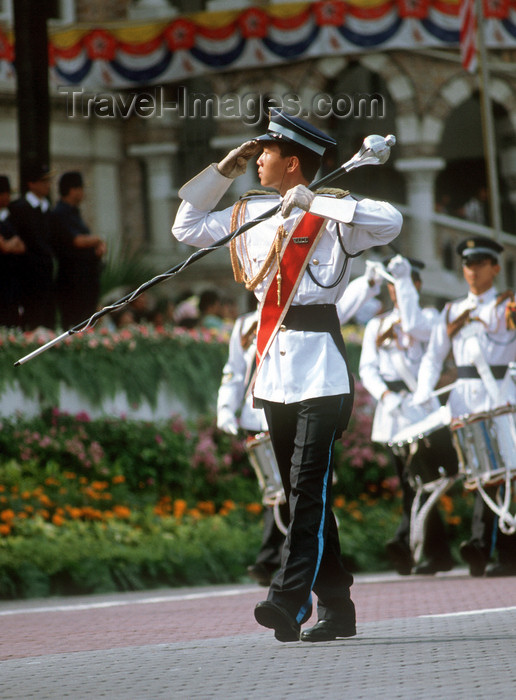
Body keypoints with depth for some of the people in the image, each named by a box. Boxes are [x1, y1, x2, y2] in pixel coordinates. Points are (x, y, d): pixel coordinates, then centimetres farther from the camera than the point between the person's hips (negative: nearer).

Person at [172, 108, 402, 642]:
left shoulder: (332, 213, -5)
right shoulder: (251, 214, 14)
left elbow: (391, 222, -22)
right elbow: (188, 228, 23)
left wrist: (313, 203, -21)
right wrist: (222, 172, 13)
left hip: (319, 365, -7)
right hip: (273, 367, 7)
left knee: (309, 487, -14)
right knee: (301, 494, 8)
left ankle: (288, 601, -21)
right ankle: (334, 608, 13)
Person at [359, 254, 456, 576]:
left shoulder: (429, 315, 8)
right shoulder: (377, 325, 20)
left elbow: (415, 326, -17)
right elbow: (367, 368, 9)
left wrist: (404, 281, -14)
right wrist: (384, 393, -10)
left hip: (420, 404, -5)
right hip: (391, 411, 5)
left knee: (416, 477, -19)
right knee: (410, 484, 3)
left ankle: (405, 543, -29)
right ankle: (438, 554, 6)